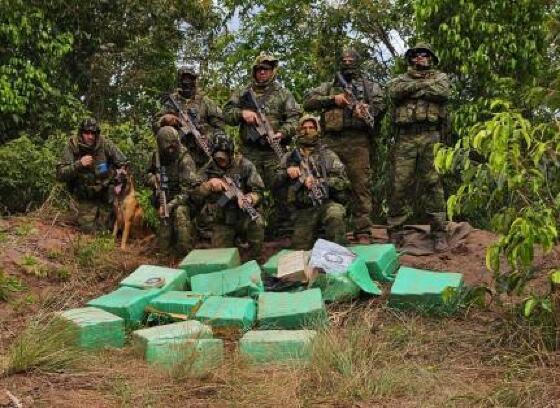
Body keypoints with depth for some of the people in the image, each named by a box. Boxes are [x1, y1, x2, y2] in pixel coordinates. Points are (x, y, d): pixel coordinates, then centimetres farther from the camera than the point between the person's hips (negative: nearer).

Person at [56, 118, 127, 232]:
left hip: (105, 192, 0)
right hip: (84, 196, 0)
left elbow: (123, 164, -3)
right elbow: (60, 175, -19)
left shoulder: (105, 144, -14)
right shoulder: (72, 147, -15)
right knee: (89, 229, 2)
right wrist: (79, 164, -32)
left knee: (104, 229, 1)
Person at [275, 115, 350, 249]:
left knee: (335, 214, -36)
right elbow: (275, 181, 7)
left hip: (327, 203, -3)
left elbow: (343, 182, -7)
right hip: (303, 212, 3)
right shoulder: (290, 157, 12)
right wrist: (287, 173, -13)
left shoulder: (328, 155, 2)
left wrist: (318, 182, -18)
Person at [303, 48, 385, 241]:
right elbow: (308, 101, 11)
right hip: (331, 140, 2)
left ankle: (363, 232, -7)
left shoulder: (370, 86, 20)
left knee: (361, 185, -7)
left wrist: (368, 109, -15)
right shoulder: (329, 86, 22)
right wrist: (332, 99, -1)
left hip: (358, 140, -1)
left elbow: (381, 103, 5)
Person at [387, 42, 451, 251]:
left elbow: (443, 92, -6)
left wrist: (412, 90, -1)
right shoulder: (402, 78, 20)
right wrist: (422, 84, -5)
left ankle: (438, 232, -4)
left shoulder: (439, 76, 18)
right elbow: (394, 91, -4)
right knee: (400, 183, -3)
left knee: (432, 183, -5)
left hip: (431, 136, -1)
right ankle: (394, 230, 3)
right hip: (405, 137, 1)